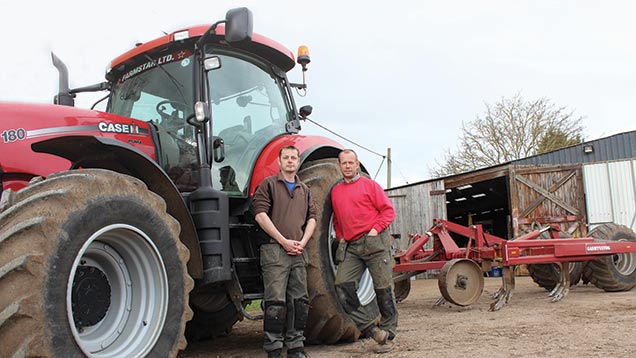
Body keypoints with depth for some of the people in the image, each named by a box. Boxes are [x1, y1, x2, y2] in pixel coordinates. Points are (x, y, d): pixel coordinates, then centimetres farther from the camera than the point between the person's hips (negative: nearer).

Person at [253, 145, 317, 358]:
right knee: (276, 302, -6)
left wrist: (302, 242, -1)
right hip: (275, 250, -5)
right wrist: (284, 241, -12)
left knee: (299, 300, 7)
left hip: (298, 253, 6)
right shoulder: (268, 184, 3)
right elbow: (260, 215, -8)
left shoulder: (304, 190, 20)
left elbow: (311, 218, 16)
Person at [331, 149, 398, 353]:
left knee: (383, 289, -1)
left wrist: (376, 229, -11)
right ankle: (370, 329, -4)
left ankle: (388, 336, 12)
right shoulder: (335, 191, 18)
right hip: (350, 247, 4)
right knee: (342, 286, -12)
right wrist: (340, 237, 12)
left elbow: (388, 210, 1)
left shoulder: (369, 185, 5)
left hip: (374, 242, -4)